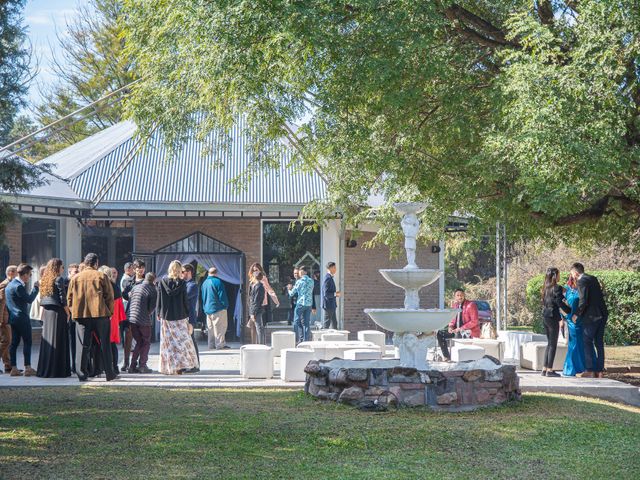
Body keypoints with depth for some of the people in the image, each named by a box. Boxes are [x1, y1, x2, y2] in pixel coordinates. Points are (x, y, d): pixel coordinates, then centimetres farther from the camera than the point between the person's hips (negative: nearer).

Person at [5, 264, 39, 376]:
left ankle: (14, 368, 7)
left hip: (13, 318, 9)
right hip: (22, 318, -9)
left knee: (14, 342, 8)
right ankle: (28, 368, -3)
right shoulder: (18, 286, -18)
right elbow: (29, 299, -15)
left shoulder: (10, 285, 13)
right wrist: (36, 288, -9)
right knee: (27, 342, -3)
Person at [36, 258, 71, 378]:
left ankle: (44, 370, 11)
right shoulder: (59, 279, -8)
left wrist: (43, 313, 17)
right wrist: (67, 313, -4)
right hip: (57, 312, -7)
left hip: (46, 312, 7)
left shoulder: (44, 280, 13)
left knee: (47, 340, 9)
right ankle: (57, 370, -5)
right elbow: (63, 298, -12)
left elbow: (42, 299, 14)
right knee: (58, 341, -4)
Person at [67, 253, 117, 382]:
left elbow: (69, 298, 11)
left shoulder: (75, 278, 9)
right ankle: (110, 374, 6)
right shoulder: (102, 276, 0)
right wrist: (110, 312, 7)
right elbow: (109, 296, -2)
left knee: (84, 346, 5)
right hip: (100, 314, -3)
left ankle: (82, 374, 2)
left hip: (81, 315, 3)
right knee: (104, 344, 5)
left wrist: (74, 312, 18)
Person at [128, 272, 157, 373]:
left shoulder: (135, 287, 10)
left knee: (139, 342, 16)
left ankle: (133, 366, 9)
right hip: (144, 320, -5)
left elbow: (129, 301, 12)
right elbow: (152, 307, -7)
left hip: (132, 319, 5)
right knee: (146, 343, 10)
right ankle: (142, 365, 2)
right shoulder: (153, 291, -4)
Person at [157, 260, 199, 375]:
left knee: (168, 342, 8)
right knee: (182, 340, 6)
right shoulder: (182, 283, -8)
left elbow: (159, 299, 1)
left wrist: (158, 313, 12)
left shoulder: (162, 282, -3)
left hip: (166, 316, 2)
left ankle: (169, 367, 7)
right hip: (180, 316, -1)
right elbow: (185, 301, -4)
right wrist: (187, 316, 5)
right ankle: (180, 366, -3)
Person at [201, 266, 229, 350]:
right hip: (218, 308, -7)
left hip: (208, 309, 7)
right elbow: (222, 296, -14)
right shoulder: (218, 282, -12)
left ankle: (211, 345, 13)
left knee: (210, 328, 11)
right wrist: (226, 305, -2)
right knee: (220, 327, -5)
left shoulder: (204, 283, 10)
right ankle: (220, 345, -9)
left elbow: (202, 296, 19)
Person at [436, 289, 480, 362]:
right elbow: (453, 319, 18)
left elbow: (474, 321, -18)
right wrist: (450, 326, -5)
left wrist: (461, 328, -22)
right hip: (457, 330, 8)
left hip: (470, 331, -8)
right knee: (439, 334, -1)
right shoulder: (454, 305, 7)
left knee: (458, 335, -37)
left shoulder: (471, 305, -14)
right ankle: (447, 357, -1)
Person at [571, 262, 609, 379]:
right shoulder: (593, 278, 15)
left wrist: (577, 314, -7)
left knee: (588, 342, -3)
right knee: (599, 343, 10)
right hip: (602, 314, 8)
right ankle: (600, 371, 10)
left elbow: (583, 301, -19)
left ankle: (590, 371, -6)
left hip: (591, 316, -8)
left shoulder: (582, 282, -10)